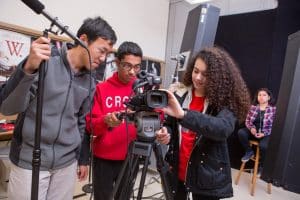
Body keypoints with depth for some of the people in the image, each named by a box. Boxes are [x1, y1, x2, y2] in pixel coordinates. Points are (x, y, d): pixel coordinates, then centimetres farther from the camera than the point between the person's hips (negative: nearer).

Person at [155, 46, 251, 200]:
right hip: (176, 170, 3)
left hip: (207, 177, -2)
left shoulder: (225, 100, -11)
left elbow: (224, 128, -31)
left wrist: (182, 114, -41)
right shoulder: (179, 94, -3)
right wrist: (166, 132, -14)